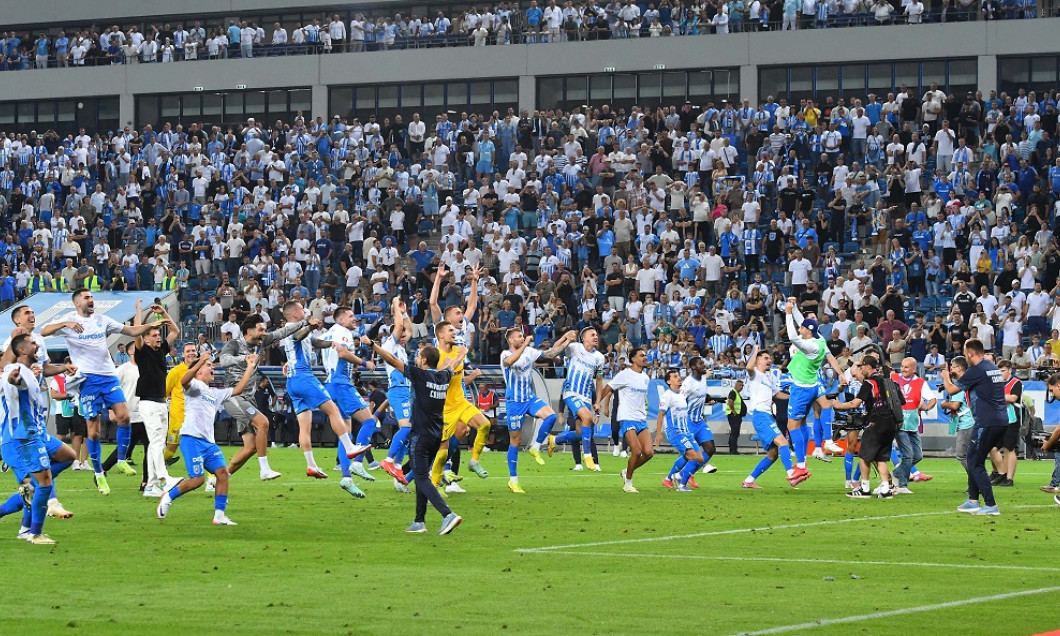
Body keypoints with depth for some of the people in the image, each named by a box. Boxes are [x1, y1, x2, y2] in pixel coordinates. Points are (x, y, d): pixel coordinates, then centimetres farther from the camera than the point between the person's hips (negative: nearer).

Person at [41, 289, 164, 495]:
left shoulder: (102, 320, 11)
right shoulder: (69, 322, -1)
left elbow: (131, 331, 13)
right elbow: (44, 332, -15)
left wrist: (150, 325, -4)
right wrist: (65, 324, -31)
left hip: (109, 376, 3)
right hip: (88, 379, -3)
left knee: (123, 416, -15)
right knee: (93, 431, -2)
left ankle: (122, 461, 1)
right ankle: (99, 475, 9)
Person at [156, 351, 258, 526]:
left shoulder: (215, 394, 26)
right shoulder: (195, 386, 1)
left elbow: (238, 389, 27)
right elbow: (184, 381, -23)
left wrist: (250, 367, 24)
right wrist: (200, 362, -38)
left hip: (208, 442, 8)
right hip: (192, 439, -8)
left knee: (222, 472, -8)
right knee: (197, 479, -15)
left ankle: (220, 515, -5)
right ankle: (168, 497, 8)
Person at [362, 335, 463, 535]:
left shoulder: (420, 375, -11)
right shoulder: (444, 376, 7)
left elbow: (393, 360, -12)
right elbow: (452, 362, 31)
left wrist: (372, 345, -6)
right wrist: (462, 353, 52)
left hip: (420, 435, -7)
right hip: (437, 435, 7)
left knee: (422, 478, -10)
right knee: (422, 476, 16)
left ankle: (448, 515, -26)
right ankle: (419, 522, 15)